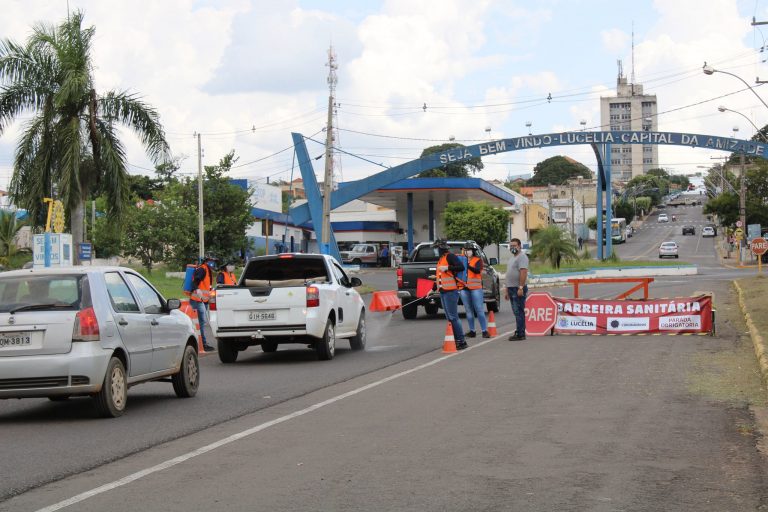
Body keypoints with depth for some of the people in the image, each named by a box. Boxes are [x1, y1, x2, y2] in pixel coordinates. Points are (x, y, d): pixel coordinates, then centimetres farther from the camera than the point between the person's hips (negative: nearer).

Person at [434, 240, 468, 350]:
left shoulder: (450, 256, -9)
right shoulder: (441, 259, 20)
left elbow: (461, 267, -23)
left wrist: (447, 268, -26)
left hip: (451, 291, -10)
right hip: (443, 291, 10)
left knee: (453, 317, -10)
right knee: (449, 317, 10)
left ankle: (461, 342, -8)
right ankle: (456, 340, 15)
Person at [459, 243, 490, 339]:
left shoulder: (478, 260, 2)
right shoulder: (462, 260, 14)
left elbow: (478, 270, -16)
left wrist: (468, 266, -30)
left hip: (475, 288, -4)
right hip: (464, 288, 4)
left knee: (479, 310, -5)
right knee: (468, 311, 7)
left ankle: (484, 331, -4)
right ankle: (472, 331, 12)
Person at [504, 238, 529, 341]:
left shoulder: (522, 257, -11)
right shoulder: (512, 257, 21)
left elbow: (523, 272, -21)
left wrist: (521, 288, -26)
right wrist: (506, 289, 23)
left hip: (518, 289, -10)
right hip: (511, 288, 10)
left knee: (519, 312, -10)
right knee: (516, 312, 11)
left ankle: (520, 334, -10)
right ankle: (518, 332, 15)